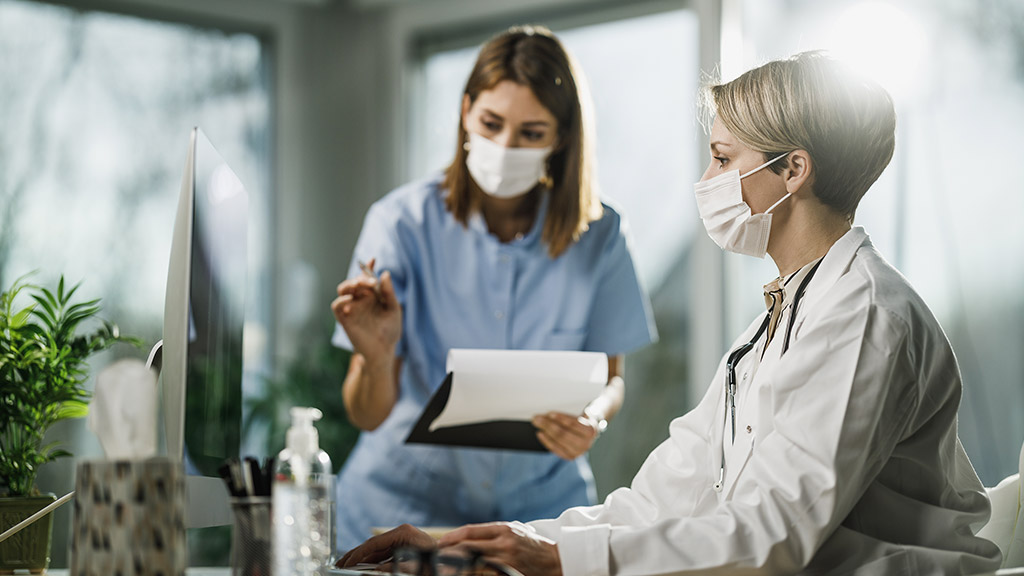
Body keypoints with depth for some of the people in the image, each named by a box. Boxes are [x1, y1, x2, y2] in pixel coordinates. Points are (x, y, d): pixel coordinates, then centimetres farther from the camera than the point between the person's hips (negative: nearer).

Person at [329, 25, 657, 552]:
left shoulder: (598, 234, -5)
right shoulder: (402, 221, -9)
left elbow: (609, 377, 6)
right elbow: (367, 416, -10)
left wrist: (591, 421, -16)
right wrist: (376, 359, -31)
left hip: (539, 502, 1)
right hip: (406, 502, -1)